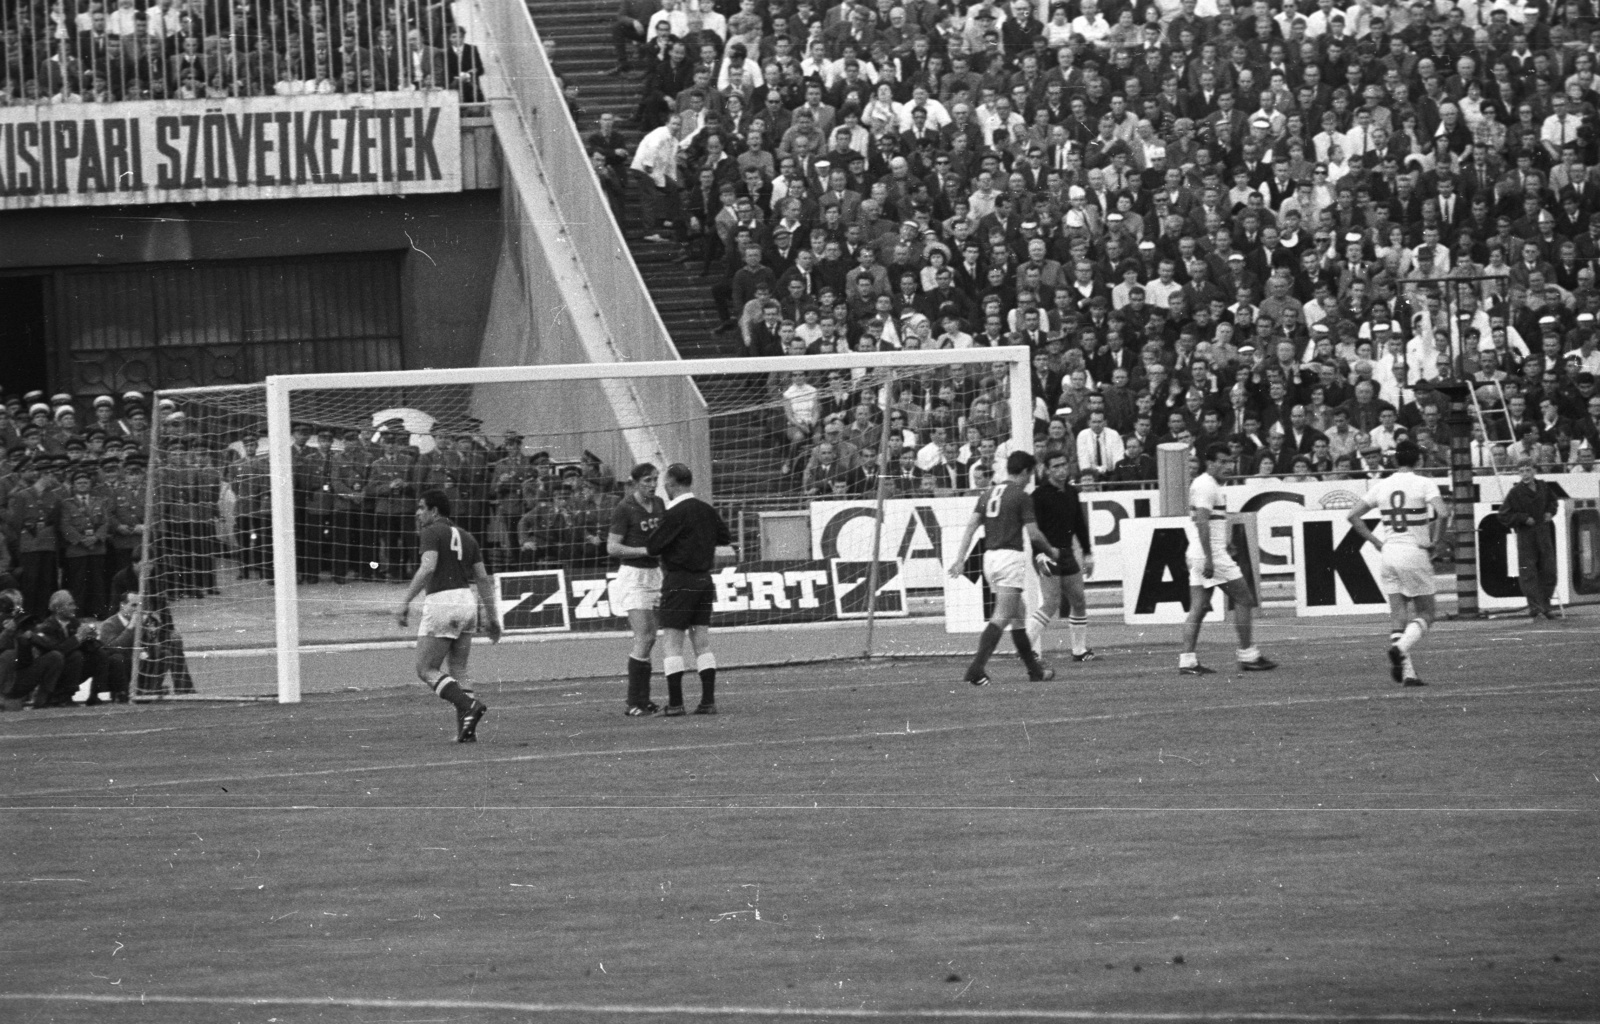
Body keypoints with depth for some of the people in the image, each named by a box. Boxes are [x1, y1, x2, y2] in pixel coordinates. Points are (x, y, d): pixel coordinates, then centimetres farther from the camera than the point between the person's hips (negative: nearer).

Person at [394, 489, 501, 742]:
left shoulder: (432, 532, -4)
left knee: (426, 670, 0)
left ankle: (469, 706, -19)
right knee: (459, 670, 14)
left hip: (441, 602, -7)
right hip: (467, 601, 7)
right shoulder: (465, 537, 17)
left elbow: (427, 568, -20)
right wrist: (492, 618, 21)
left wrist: (405, 602, -21)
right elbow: (483, 579, 17)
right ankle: (466, 730, 4)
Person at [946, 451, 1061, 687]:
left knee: (1018, 616, 17)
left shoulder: (988, 493, 12)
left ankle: (1035, 669, 24)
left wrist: (960, 559, 5)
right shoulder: (1021, 496, -7)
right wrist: (1051, 551, 10)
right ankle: (977, 667, -23)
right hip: (1011, 556, -8)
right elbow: (1033, 534, -8)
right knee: (1001, 617, -11)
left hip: (990, 556, 8)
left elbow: (971, 526, 7)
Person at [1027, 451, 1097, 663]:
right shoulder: (1040, 495, -10)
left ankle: (1080, 651, 17)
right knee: (1051, 604, -14)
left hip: (1067, 554, 8)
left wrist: (1087, 553, 20)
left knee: (1079, 602, 9)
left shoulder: (1071, 492, 12)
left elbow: (1079, 524, 20)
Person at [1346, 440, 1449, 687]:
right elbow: (1441, 513, -22)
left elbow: (1354, 516, 9)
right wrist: (1436, 541, -8)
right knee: (1425, 614, 5)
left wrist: (1376, 542, 11)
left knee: (1398, 614, 7)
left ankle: (1407, 672, -3)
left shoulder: (1381, 486, 7)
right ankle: (1401, 647, -22)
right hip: (1415, 553, -4)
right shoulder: (1424, 484, -6)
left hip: (1389, 554, 4)